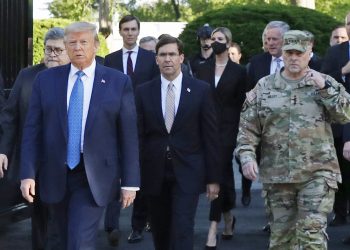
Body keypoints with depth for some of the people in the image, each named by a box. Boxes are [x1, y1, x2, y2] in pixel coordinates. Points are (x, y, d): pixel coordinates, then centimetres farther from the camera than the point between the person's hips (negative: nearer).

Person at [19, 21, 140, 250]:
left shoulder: (119, 82, -1)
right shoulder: (45, 80, 4)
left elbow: (128, 135, -1)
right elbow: (32, 130, 2)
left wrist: (130, 181, -3)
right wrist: (28, 173, -7)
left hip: (94, 178, -3)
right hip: (55, 176, 3)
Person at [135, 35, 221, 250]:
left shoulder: (201, 90, -1)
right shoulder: (144, 92, 3)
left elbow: (211, 137, 0)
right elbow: (138, 136, 4)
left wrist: (213, 178, -2)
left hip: (187, 173, -2)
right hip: (154, 173, 2)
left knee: (182, 232, -9)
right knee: (160, 232, 12)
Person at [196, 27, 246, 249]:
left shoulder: (238, 71, 0)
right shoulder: (203, 69, 8)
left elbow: (241, 104, 1)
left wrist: (238, 131, -4)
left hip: (227, 129, -3)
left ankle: (213, 229, -12)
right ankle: (228, 217, 31)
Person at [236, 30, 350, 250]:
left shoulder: (325, 83, 4)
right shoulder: (264, 87, 6)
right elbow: (247, 127, 5)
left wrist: (326, 89, -14)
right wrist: (247, 156, -8)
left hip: (317, 173, -2)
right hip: (277, 174, 2)